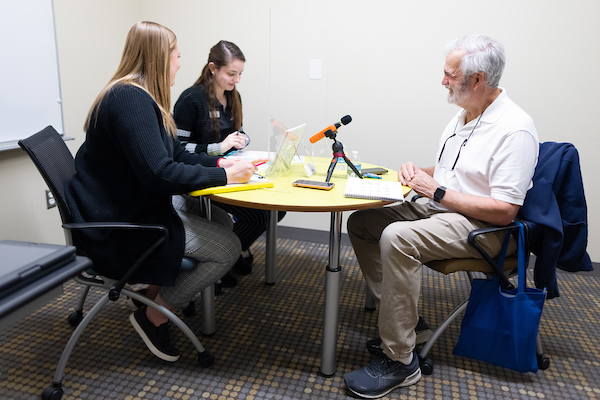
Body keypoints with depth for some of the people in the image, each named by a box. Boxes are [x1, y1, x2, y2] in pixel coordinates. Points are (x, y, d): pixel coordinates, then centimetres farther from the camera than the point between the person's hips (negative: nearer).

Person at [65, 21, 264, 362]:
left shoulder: (141, 97, 12)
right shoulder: (130, 98, -22)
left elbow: (177, 153, 16)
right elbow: (159, 173, -29)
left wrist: (220, 162, 3)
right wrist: (224, 176, -20)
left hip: (140, 206, 11)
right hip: (119, 223, -11)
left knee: (223, 222, 9)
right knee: (228, 248, -13)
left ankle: (156, 289, 17)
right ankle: (154, 315, 5)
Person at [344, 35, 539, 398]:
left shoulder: (515, 130, -18)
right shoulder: (464, 115, 11)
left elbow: (504, 211, -23)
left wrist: (436, 190, -20)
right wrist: (418, 172, 1)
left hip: (483, 228, -9)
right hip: (439, 208, 10)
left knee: (396, 238, -34)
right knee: (360, 222, -1)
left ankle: (399, 361, -22)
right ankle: (401, 315, 5)